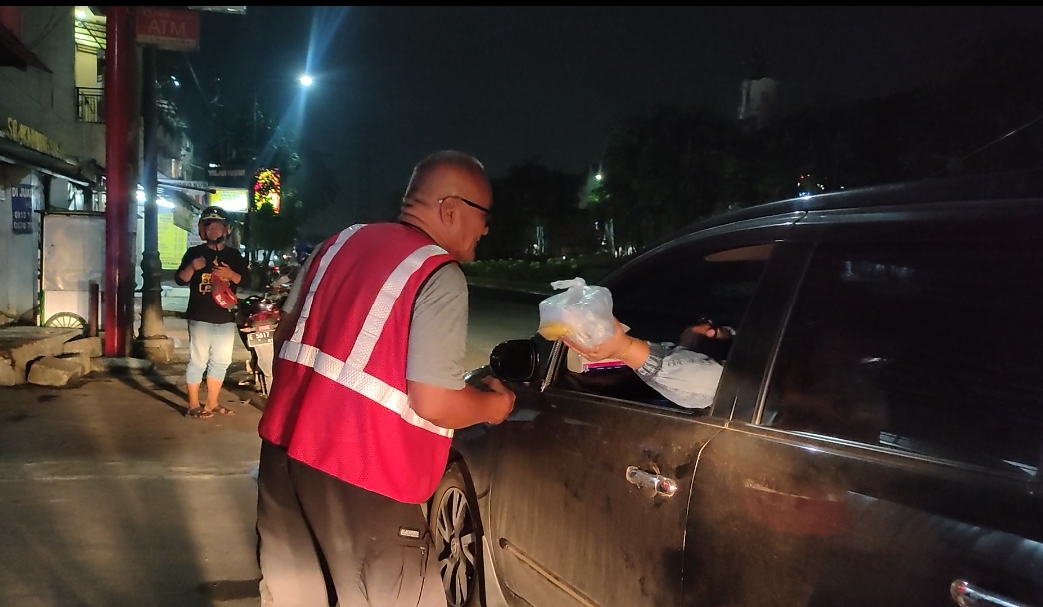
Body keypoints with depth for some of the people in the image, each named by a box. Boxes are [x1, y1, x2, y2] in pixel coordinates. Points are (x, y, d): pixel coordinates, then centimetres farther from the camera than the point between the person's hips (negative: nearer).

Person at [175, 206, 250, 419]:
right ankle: (193, 405, 4)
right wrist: (192, 268, -21)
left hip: (226, 317, 4)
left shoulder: (233, 255, 11)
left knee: (221, 361, 9)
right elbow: (180, 280, -1)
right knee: (198, 360, -4)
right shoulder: (194, 252, 3)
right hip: (200, 317, -4)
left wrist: (231, 274, -14)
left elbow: (246, 282, 5)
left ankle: (212, 403, 20)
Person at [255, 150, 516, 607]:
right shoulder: (439, 276, -12)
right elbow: (434, 404, -17)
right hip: (362, 473, -7)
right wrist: (492, 405, 2)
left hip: (286, 445, 8)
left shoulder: (342, 240, 10)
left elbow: (286, 334, 18)